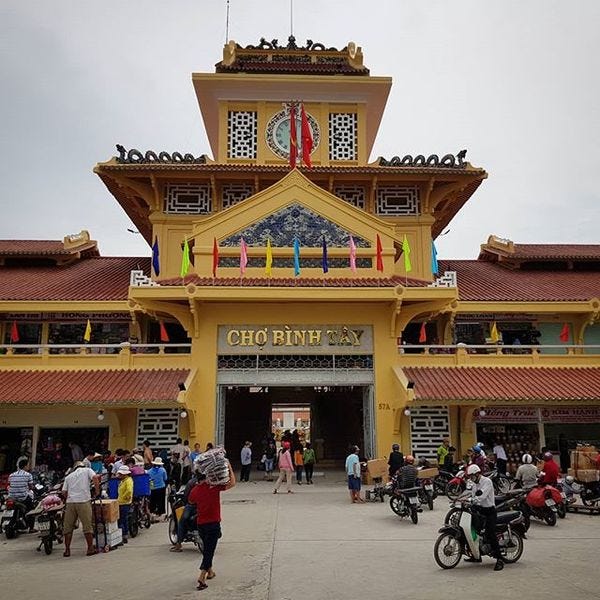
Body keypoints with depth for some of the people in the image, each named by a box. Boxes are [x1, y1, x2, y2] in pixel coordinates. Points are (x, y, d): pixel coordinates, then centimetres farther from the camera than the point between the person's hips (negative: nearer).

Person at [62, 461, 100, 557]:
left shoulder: (68, 476, 22)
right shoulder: (87, 470, 13)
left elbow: (64, 492, 13)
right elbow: (95, 478, -7)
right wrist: (97, 491, 0)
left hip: (70, 502, 3)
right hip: (83, 501, -3)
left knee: (68, 527, 12)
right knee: (87, 525, 2)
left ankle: (67, 550, 15)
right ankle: (90, 548, 5)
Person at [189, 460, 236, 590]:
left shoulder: (194, 490, -1)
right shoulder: (214, 486, -14)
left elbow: (191, 502, 21)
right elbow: (232, 483, -10)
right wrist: (229, 468, -2)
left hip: (200, 524, 5)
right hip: (213, 523, -5)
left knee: (207, 548, 23)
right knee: (209, 550, -2)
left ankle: (209, 571, 36)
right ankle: (202, 577, -12)